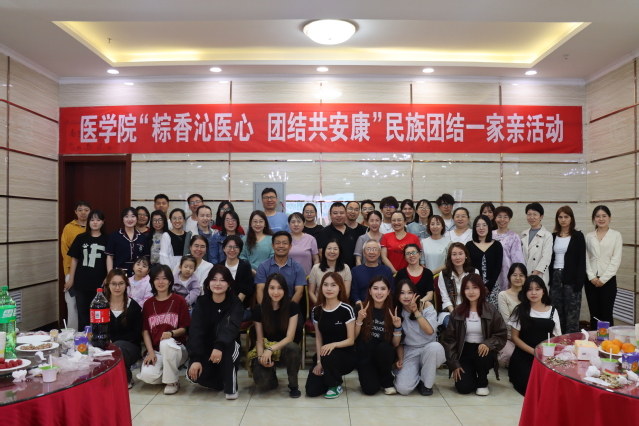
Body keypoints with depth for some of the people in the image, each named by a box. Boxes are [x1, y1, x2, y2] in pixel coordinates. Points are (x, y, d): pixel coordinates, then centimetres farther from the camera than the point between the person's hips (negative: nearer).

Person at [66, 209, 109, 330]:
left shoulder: (107, 240, 0)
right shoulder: (81, 238, 3)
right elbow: (74, 259, 7)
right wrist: (71, 279, 5)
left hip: (100, 284, -1)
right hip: (81, 283, 1)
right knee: (82, 314, 10)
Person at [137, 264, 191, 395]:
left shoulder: (179, 301, 0)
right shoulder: (148, 303, 9)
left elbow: (184, 328, -2)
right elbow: (145, 331, 5)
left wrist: (171, 333, -24)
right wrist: (150, 352, -9)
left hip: (176, 347, -2)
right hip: (155, 350, 2)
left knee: (166, 343, -37)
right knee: (147, 375, -27)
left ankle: (172, 382, -14)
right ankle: (166, 375, 11)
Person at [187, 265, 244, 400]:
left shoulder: (235, 303, -12)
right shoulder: (201, 302, -7)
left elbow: (231, 327, -30)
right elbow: (195, 330, -18)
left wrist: (219, 346, -49)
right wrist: (196, 358, -30)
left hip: (228, 347, -2)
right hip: (206, 347, 2)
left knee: (226, 346, -36)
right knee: (195, 375, -24)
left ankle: (231, 387, -16)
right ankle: (221, 380, 11)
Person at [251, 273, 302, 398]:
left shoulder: (292, 307, -10)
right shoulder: (258, 309, -6)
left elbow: (290, 337, -13)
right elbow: (259, 339, -1)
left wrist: (271, 349, -27)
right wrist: (261, 356, -21)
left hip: (285, 348, 0)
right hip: (266, 350, 1)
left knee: (293, 348, -38)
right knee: (263, 383, -27)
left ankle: (293, 385, -11)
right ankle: (271, 373, 13)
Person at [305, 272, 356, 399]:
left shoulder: (346, 310, -15)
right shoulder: (317, 310, 0)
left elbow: (351, 340, -11)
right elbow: (318, 338, 4)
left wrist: (333, 345, -29)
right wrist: (319, 361, -6)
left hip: (346, 355, -4)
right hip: (325, 354, 4)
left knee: (329, 355, -37)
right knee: (311, 390, -13)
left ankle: (336, 386, -6)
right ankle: (332, 376, 19)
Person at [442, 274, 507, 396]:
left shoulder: (491, 311, -6)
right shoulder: (457, 312, -2)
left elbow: (501, 335, -4)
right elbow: (449, 339, 0)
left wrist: (488, 344, -26)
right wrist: (454, 364, -7)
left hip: (483, 350, 0)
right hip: (464, 352, 1)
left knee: (482, 356, -36)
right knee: (463, 387, -18)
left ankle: (483, 382, -3)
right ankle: (471, 374, 20)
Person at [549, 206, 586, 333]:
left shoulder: (578, 236, -1)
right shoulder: (553, 237, 10)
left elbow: (581, 260, -5)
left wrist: (579, 282, -13)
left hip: (571, 279, -4)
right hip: (555, 278, 4)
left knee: (572, 313, -1)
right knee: (557, 312, 8)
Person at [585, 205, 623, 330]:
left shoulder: (616, 235, 1)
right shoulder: (589, 236, 7)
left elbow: (616, 259, -4)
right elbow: (586, 258, 4)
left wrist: (603, 279, -9)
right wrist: (591, 277, -7)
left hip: (608, 280, -2)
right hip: (591, 280, 2)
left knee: (606, 315, -1)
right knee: (594, 314, 8)